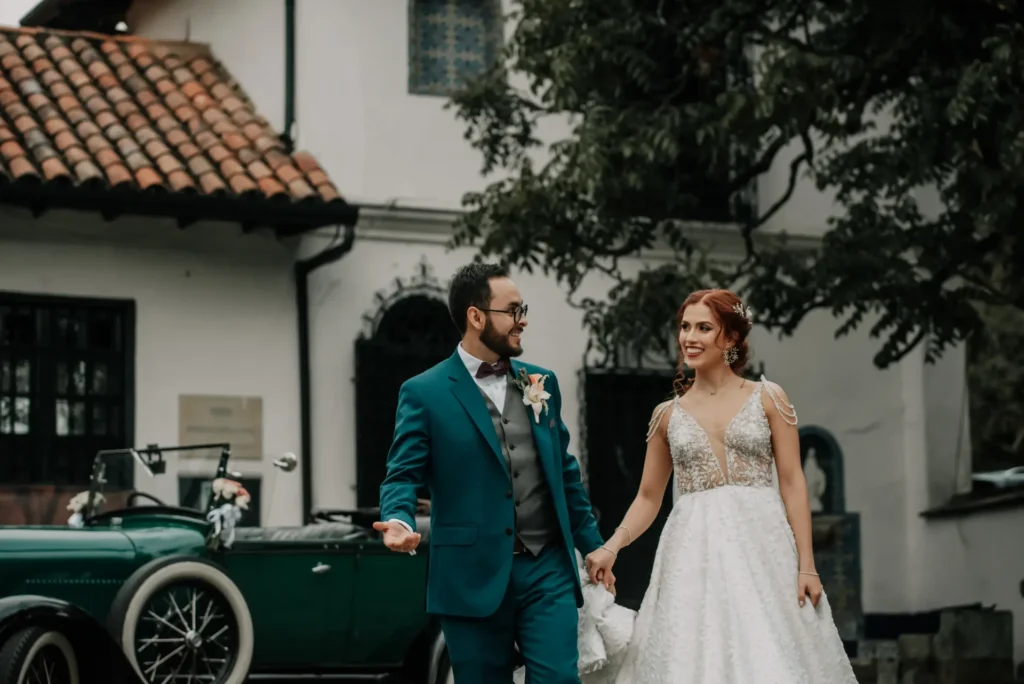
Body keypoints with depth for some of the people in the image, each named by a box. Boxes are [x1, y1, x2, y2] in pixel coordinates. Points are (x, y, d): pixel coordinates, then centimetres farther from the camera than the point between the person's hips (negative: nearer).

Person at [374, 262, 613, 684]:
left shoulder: (541, 382, 13)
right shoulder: (425, 393, -2)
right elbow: (403, 474, -7)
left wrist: (593, 546, 17)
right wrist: (399, 521, -28)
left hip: (547, 569, 3)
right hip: (475, 577, -3)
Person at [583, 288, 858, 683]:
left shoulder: (768, 398, 4)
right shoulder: (668, 414, 11)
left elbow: (792, 483, 0)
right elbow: (648, 497, 14)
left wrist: (806, 565, -8)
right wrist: (611, 547, -3)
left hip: (761, 546, -2)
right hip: (694, 554, 2)